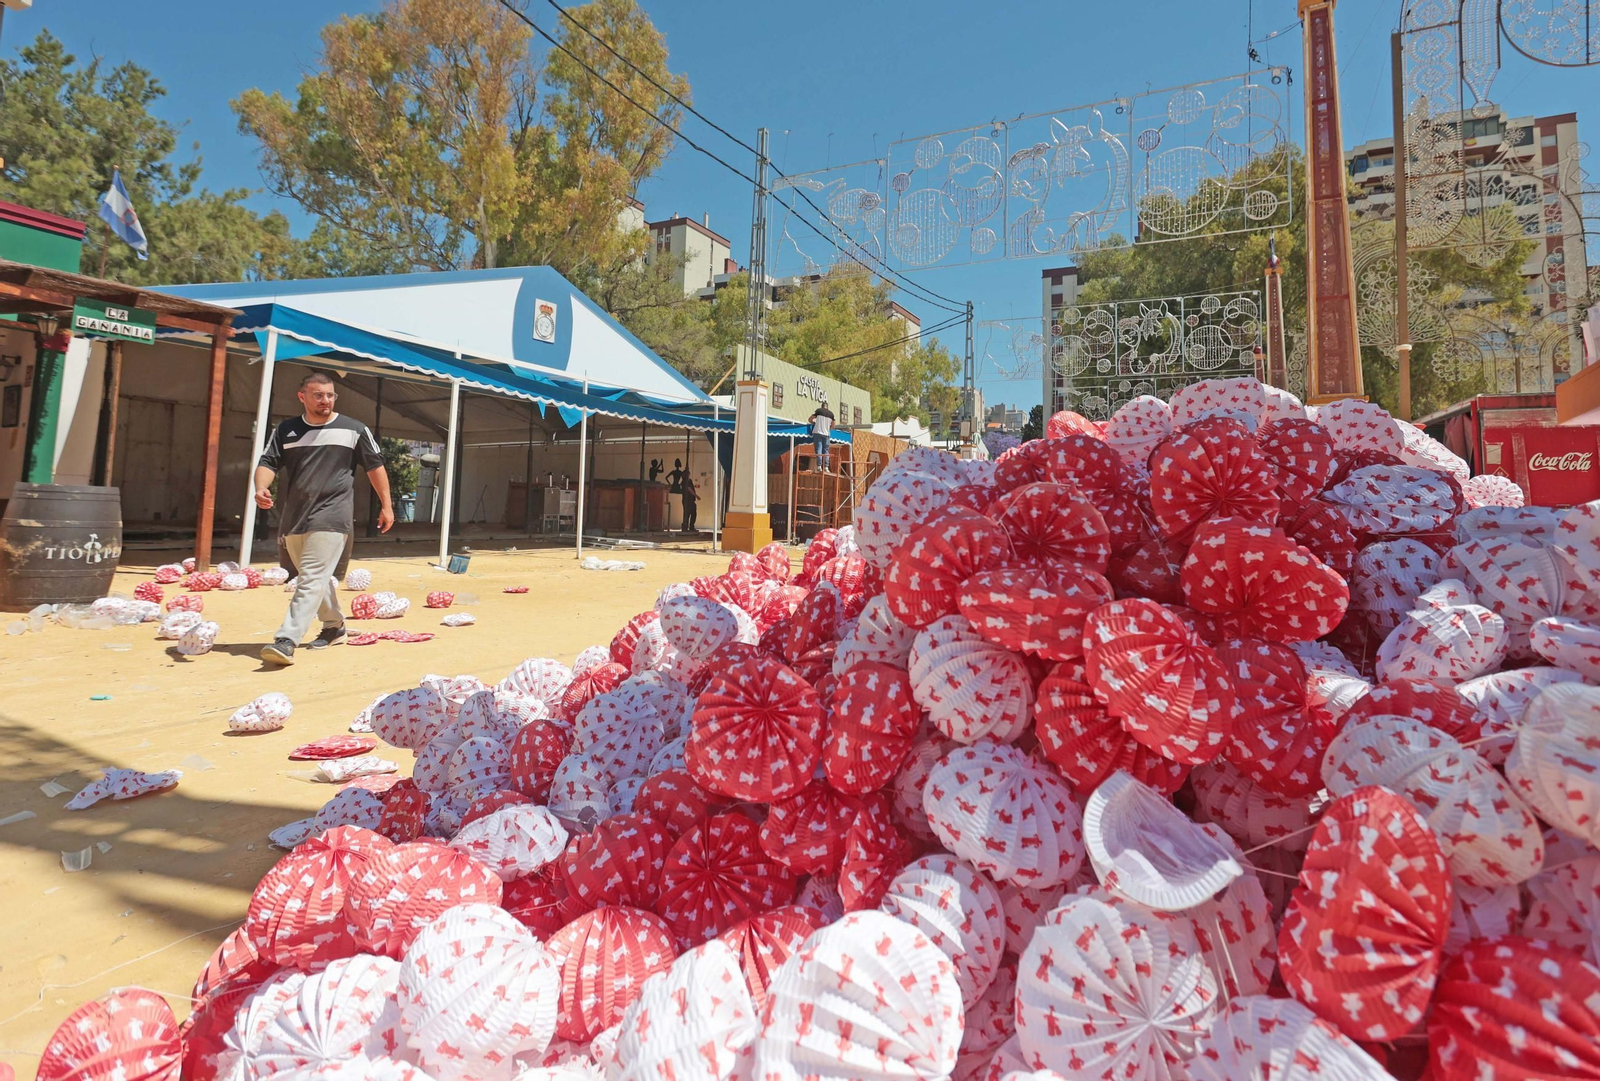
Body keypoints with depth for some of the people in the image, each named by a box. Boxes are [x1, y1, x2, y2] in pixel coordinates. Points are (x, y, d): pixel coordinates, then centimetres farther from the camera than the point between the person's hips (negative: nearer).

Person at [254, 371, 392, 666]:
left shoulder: (354, 430, 3)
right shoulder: (286, 430, 10)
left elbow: (375, 466, 9)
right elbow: (268, 462, 5)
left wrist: (386, 505, 6)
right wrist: (262, 487, -17)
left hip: (331, 518, -5)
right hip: (293, 518, 5)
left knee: (312, 579, -13)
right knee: (319, 578, 16)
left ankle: (286, 641, -17)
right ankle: (334, 626, 34)